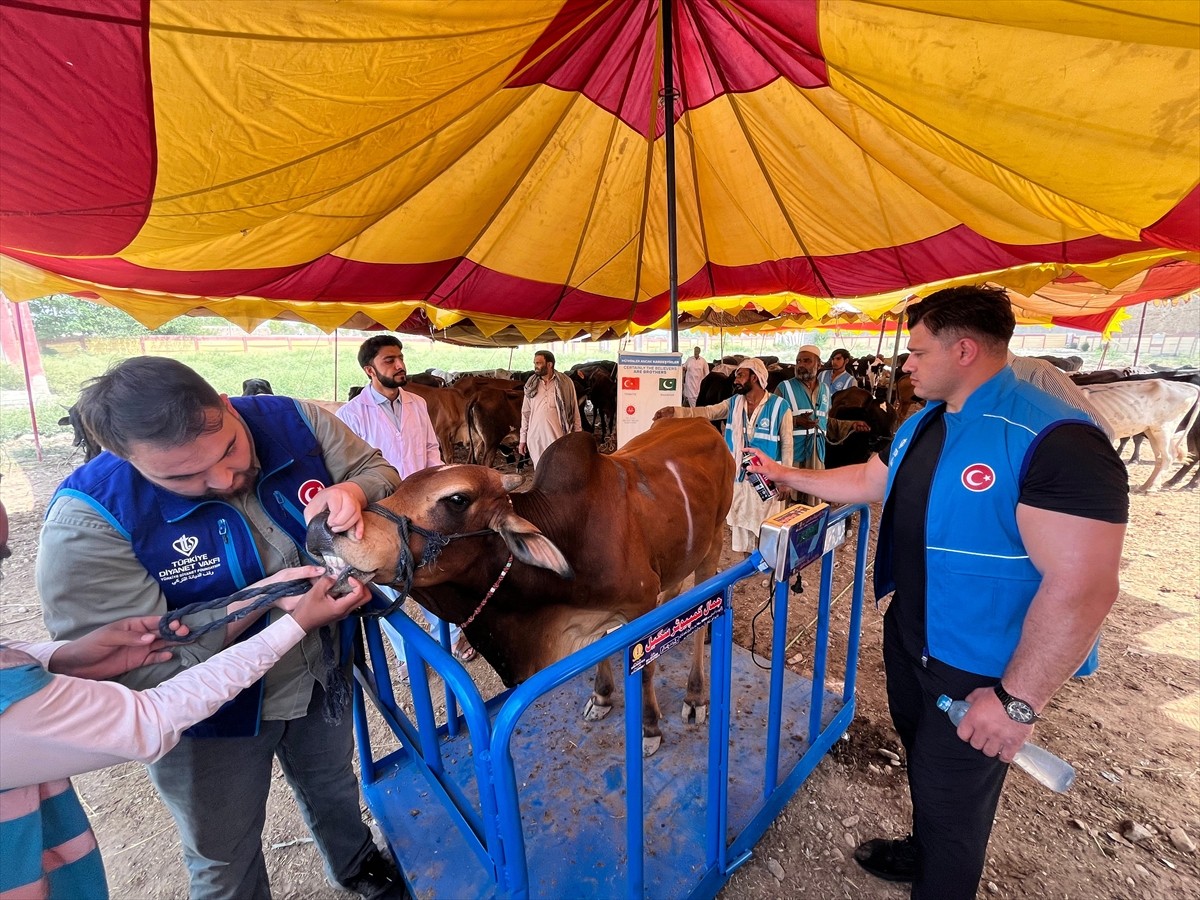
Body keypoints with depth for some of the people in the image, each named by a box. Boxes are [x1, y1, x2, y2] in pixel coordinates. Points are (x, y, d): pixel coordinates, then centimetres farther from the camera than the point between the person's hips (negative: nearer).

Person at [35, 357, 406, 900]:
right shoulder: (88, 520, -30)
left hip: (323, 671, 4)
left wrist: (352, 492, -31)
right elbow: (129, 663, -27)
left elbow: (379, 471, -8)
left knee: (333, 785, 33)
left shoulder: (294, 420, -21)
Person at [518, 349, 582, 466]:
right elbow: (525, 412, 11)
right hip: (535, 439, 3)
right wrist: (523, 439, 9)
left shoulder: (565, 383, -2)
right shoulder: (531, 385, 6)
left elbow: (574, 411, 3)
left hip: (558, 437, -3)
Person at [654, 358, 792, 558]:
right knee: (742, 524, 15)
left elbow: (787, 444, -7)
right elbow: (706, 412, -11)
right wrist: (675, 411, -26)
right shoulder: (733, 403, 1)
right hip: (739, 477, 4)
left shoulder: (779, 406, -11)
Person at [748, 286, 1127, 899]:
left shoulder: (1054, 440, -28)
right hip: (908, 636, 8)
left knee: (951, 798, 15)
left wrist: (1019, 700, -26)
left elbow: (1082, 588, -30)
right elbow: (870, 481, 14)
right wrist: (788, 476, 16)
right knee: (922, 761, 30)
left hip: (978, 670, -8)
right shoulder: (924, 423, 1)